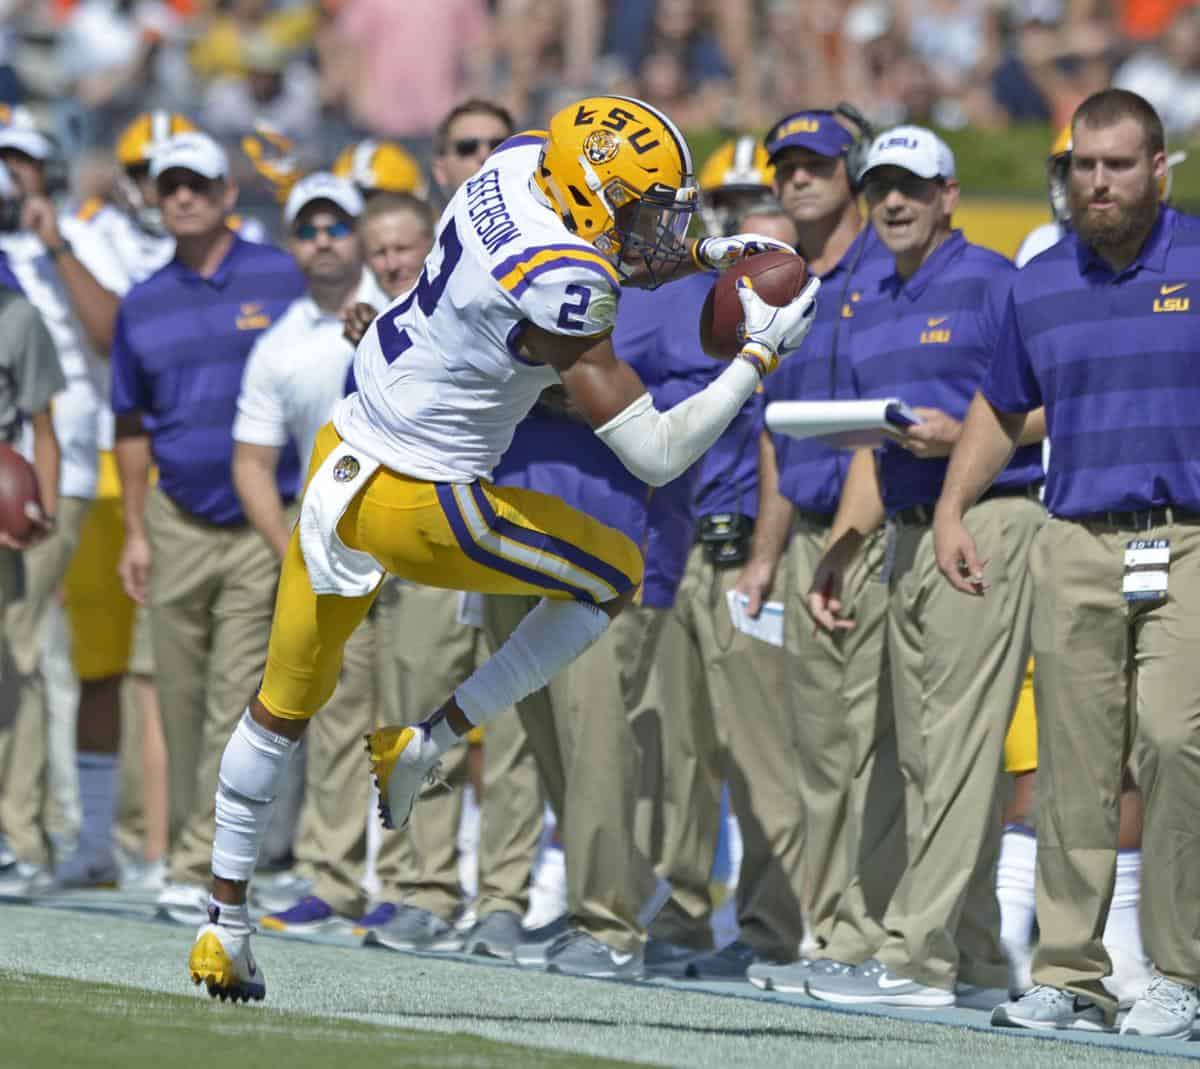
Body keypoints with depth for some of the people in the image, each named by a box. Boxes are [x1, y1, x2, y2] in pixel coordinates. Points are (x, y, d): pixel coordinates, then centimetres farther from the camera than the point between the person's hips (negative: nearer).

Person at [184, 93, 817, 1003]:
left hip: (342, 453, 8)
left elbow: (599, 258, 22)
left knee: (285, 703, 20)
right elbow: (655, 456, -22)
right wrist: (762, 354, -16)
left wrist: (703, 255, 7)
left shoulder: (520, 162, -2)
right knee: (613, 578, 15)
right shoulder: (560, 290, -26)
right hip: (417, 506, -8)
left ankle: (226, 923, 28)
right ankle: (426, 747, 12)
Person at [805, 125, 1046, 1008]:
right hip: (909, 536, 9)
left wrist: (963, 435, -21)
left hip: (987, 526, -9)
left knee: (960, 744, -11)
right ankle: (973, 952, 13)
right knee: (925, 754, 8)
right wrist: (836, 558, 15)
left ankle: (918, 956, -16)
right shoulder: (871, 314, 20)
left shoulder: (992, 284, -5)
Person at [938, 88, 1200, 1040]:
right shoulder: (1038, 285, 13)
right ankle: (1068, 976, 6)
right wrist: (952, 510, 13)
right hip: (1076, 544, 4)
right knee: (1074, 771, 1)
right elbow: (1002, 408, 24)